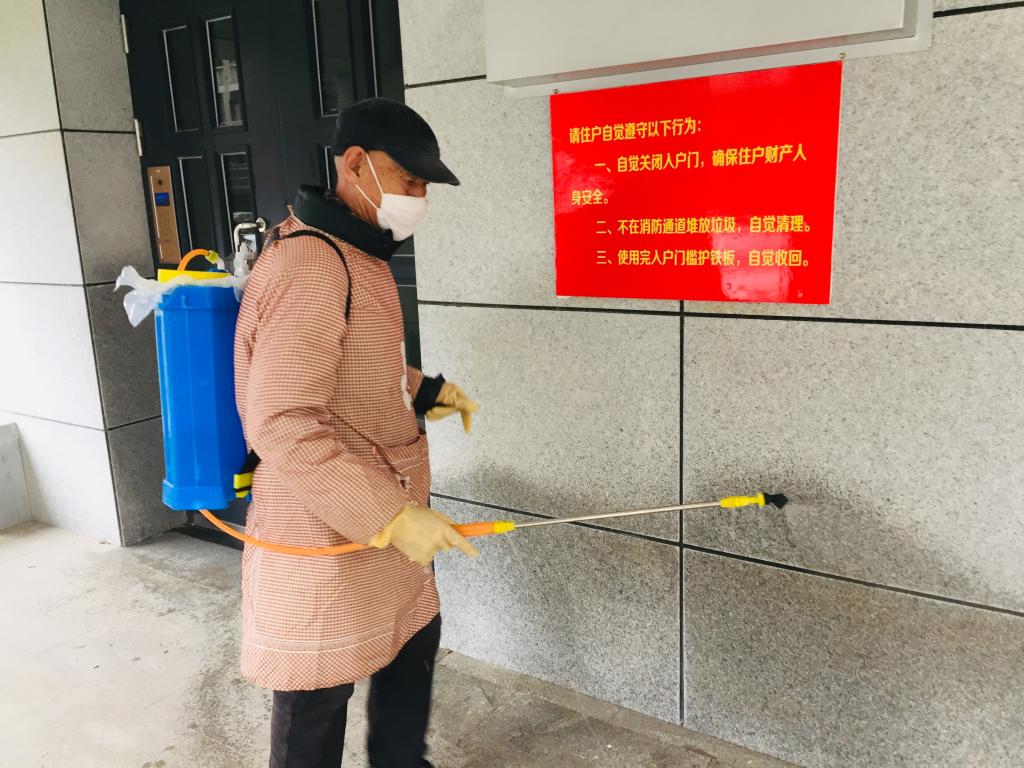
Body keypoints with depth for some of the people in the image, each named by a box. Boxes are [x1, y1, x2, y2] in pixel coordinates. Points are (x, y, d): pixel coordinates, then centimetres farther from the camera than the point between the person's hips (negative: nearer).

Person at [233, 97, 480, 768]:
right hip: (327, 532, -10)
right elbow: (280, 423, -29)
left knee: (415, 638, 24)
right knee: (318, 699, 8)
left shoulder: (360, 252, 11)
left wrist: (423, 388, 12)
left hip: (384, 514, 10)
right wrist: (391, 514, -28)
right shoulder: (310, 264, -23)